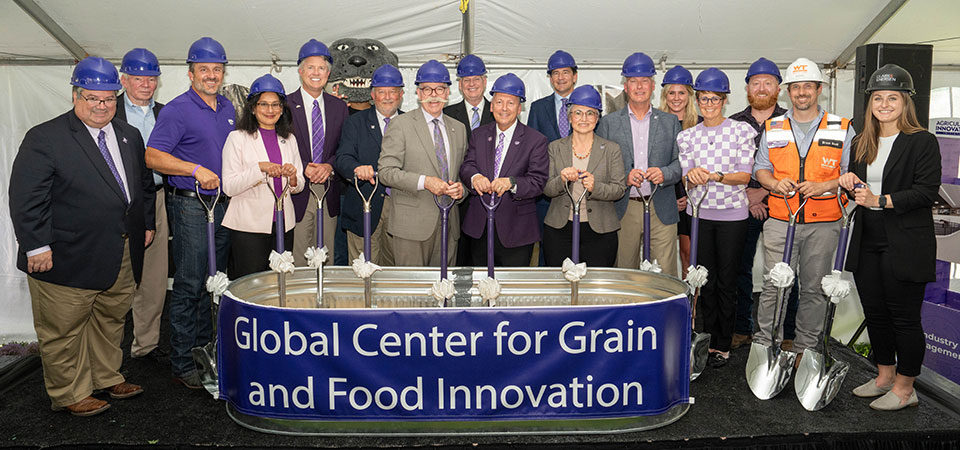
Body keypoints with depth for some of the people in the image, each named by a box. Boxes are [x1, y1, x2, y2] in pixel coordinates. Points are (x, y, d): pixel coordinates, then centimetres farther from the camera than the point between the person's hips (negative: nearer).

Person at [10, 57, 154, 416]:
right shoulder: (45, 138, -9)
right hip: (68, 258, -6)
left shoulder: (129, 136, 11)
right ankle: (69, 394, 22)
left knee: (111, 321, 19)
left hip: (123, 257, 6)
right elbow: (26, 199, -12)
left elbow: (144, 184, 22)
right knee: (64, 331, 6)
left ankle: (107, 378, 36)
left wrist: (147, 224, 16)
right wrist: (37, 246, -16)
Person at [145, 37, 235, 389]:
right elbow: (153, 157, -16)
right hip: (190, 205, -7)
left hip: (223, 202, 7)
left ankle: (205, 350, 27)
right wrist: (197, 170, -23)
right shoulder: (177, 110, -9)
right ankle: (182, 363, 6)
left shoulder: (228, 108, 13)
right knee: (189, 286, -3)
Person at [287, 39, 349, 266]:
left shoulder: (339, 106, 10)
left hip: (330, 195, 3)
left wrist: (329, 166, -9)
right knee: (297, 261, 0)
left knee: (327, 260, 9)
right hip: (298, 194, -3)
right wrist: (303, 169, -16)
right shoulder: (285, 105, 0)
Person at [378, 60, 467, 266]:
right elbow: (386, 171, -8)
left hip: (449, 225, 4)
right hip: (412, 225, -4)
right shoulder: (400, 125, -1)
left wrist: (460, 188, -3)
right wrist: (424, 181, -19)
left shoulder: (458, 129, 14)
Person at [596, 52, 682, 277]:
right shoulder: (608, 123, 7)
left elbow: (681, 162, 9)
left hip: (661, 209, 1)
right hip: (623, 210, 0)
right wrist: (623, 177, -13)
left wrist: (665, 173, -11)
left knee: (665, 274, -1)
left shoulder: (670, 122, 12)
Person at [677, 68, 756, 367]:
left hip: (732, 214, -2)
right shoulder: (688, 136, 7)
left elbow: (745, 175, -7)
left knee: (726, 282, 2)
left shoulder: (741, 131, -1)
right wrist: (693, 175, -22)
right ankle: (709, 341, 19)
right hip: (699, 212, 2)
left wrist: (716, 176, -24)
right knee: (706, 281, 7)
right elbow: (685, 177, 2)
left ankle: (723, 345, 14)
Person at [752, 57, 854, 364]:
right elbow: (760, 168, 13)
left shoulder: (841, 129, 6)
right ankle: (763, 345, 11)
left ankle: (805, 348, 20)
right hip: (779, 221, 0)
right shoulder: (773, 128, 10)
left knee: (814, 288, 7)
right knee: (774, 285, -1)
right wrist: (775, 183, -9)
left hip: (823, 224, 0)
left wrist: (822, 186, -15)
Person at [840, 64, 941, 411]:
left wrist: (880, 200, -21)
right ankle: (885, 375, 30)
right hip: (866, 242, 7)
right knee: (874, 311, 14)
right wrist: (850, 183, 2)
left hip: (904, 244, -6)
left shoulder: (922, 142, -6)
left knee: (904, 316, 1)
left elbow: (927, 191, -15)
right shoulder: (861, 143, 14)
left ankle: (904, 388, 14)